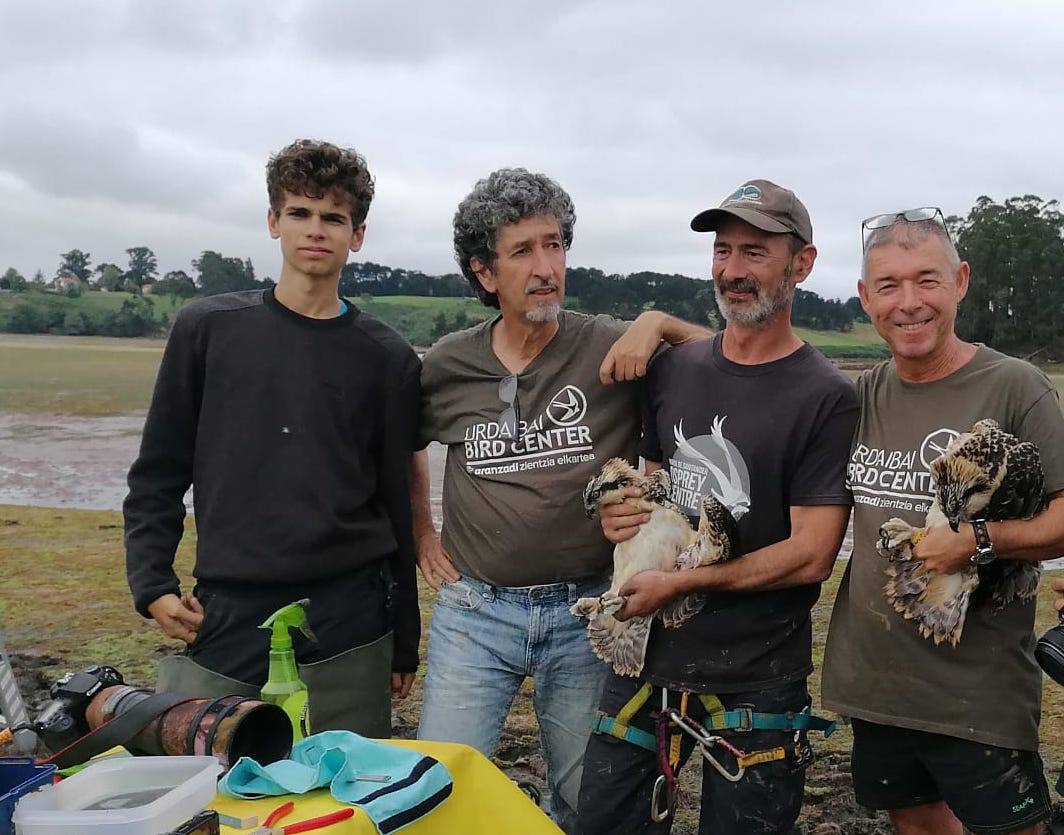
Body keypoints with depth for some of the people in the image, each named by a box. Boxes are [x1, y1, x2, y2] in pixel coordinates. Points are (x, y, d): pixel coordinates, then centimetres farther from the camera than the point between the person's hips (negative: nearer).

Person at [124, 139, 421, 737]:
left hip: (348, 624, 1)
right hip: (225, 619, 0)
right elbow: (158, 474, 9)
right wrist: (152, 586, -2)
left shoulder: (387, 358, 4)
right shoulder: (208, 329, 4)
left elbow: (397, 502, 7)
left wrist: (405, 642, 9)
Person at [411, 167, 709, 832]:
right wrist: (422, 534, 14)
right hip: (475, 609, 1)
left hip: (585, 612, -1)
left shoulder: (612, 348, -6)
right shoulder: (448, 367, 1)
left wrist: (659, 322, -17)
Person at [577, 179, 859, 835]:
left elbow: (811, 555, -14)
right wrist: (619, 511, -4)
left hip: (758, 680, -4)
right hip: (649, 656, 5)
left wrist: (678, 583, -13)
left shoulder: (826, 398, -10)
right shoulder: (672, 369, 6)